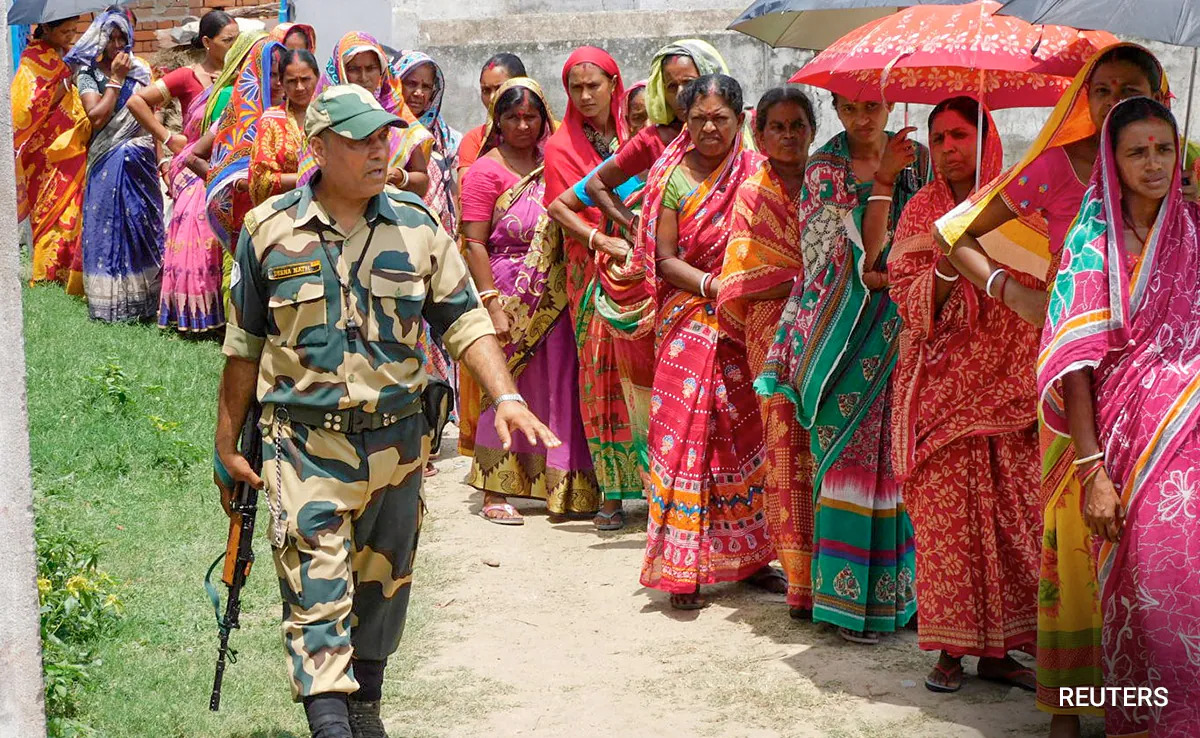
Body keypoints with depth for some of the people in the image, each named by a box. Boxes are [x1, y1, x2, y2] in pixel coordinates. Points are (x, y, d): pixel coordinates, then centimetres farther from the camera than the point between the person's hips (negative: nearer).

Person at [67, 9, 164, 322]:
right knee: (109, 226, -3)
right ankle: (110, 299, 0)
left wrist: (158, 155, 5)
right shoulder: (88, 75, 1)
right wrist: (116, 79, -10)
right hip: (108, 164, -3)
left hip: (141, 161, 3)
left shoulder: (140, 70, 10)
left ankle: (144, 295, 11)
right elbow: (97, 117, -12)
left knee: (142, 225, 5)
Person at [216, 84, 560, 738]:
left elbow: (463, 320, 2)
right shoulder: (270, 231, -2)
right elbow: (244, 346, 5)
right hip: (306, 445, -3)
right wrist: (226, 444, 7)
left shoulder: (416, 226, 1)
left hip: (396, 439, 3)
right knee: (317, 596, -10)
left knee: (382, 586, 16)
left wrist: (506, 397, -12)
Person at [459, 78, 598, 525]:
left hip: (554, 298, 5)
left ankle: (563, 488, 15)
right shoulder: (486, 170, -4)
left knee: (555, 389, 6)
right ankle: (493, 492, 7)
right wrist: (492, 304, -16)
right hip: (510, 294, -5)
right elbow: (474, 244, -9)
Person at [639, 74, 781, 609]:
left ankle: (750, 556, 20)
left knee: (748, 434, 7)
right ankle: (683, 570, 2)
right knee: (685, 436, -4)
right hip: (689, 324, -2)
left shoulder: (757, 174, 5)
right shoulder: (674, 177, 0)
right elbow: (665, 259, -3)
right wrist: (713, 286, -16)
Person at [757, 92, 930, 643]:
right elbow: (865, 251, -12)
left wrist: (884, 271, -9)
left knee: (896, 449, 4)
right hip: (845, 325, -3)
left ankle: (894, 587, 13)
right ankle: (849, 595, 0)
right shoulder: (824, 167, -3)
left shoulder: (917, 157, 8)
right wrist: (883, 179, -21)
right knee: (848, 452, -5)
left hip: (901, 324, 3)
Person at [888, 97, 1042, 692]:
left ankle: (997, 648, 8)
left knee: (1013, 512, -1)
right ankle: (951, 648, 4)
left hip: (1008, 387, 1)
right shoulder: (922, 212, 7)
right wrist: (947, 267, -18)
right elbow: (912, 301, -1)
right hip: (942, 384, -1)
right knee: (946, 513, -4)